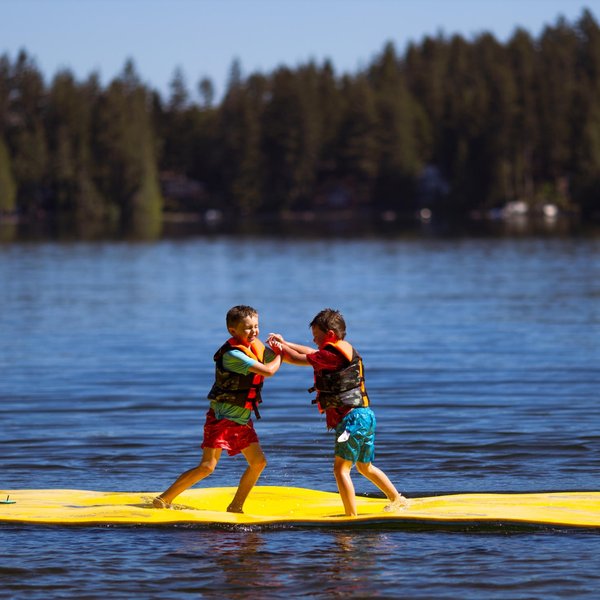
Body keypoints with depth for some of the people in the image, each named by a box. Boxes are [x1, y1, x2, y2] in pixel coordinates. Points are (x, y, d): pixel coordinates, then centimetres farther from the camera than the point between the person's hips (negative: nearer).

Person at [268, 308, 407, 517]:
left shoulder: (331, 354, -14)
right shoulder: (345, 351, 16)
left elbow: (298, 359, -9)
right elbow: (312, 353, 27)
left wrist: (281, 347, 7)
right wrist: (284, 343, 24)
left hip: (352, 419, -10)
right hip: (366, 416, 10)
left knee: (341, 468, -10)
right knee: (365, 467, 23)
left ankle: (352, 515, -14)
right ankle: (397, 499, 32)